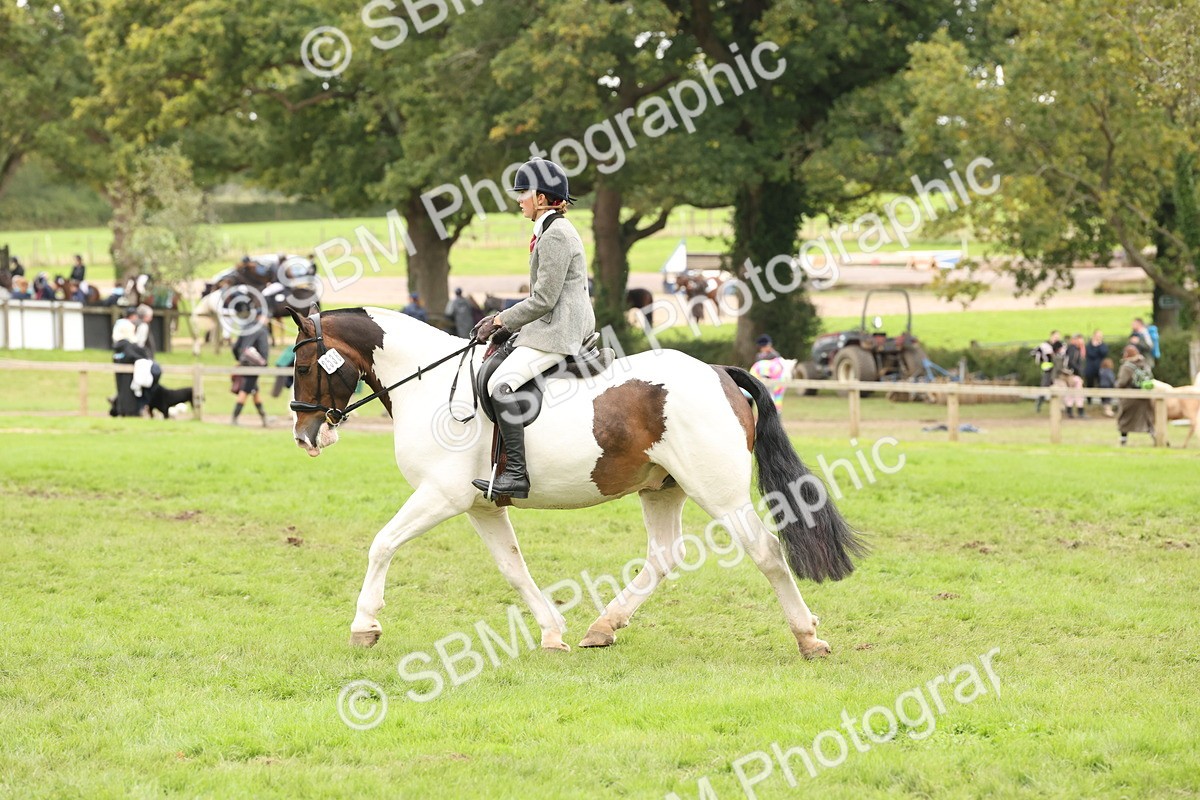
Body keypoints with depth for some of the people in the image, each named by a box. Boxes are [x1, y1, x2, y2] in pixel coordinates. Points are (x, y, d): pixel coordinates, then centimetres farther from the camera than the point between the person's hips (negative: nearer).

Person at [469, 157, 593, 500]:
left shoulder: (556, 235, -14)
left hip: (558, 332, -12)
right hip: (555, 326, 12)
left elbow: (543, 300, -18)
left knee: (501, 383, -23)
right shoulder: (550, 231, 18)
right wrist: (503, 318, 15)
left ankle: (516, 474, -31)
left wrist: (502, 321, -10)